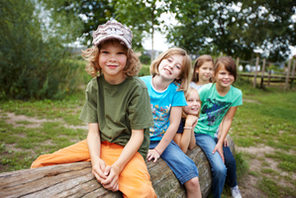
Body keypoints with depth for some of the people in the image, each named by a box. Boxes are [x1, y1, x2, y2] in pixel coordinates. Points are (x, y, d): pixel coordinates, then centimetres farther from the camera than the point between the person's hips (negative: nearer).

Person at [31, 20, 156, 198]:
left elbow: (137, 135, -11)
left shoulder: (137, 88, -12)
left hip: (128, 149, -4)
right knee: (40, 164, -3)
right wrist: (96, 160, -21)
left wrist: (117, 167, -24)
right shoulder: (94, 87, 1)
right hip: (99, 145, 5)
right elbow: (93, 130, -2)